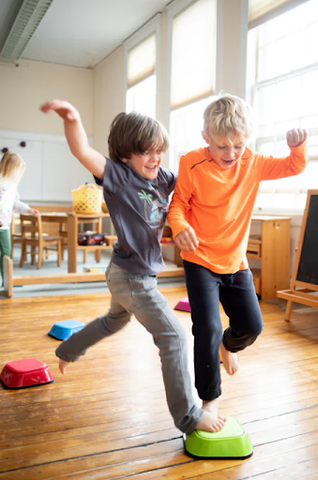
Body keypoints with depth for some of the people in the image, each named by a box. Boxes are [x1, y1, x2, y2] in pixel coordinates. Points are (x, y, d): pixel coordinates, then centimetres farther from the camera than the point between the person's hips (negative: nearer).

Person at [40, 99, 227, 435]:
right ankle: (188, 415, 5)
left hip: (138, 274, 9)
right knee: (173, 336, -8)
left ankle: (67, 352, 55)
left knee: (114, 322, 32)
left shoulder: (162, 178, 2)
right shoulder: (119, 176, -18)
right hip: (131, 277, -9)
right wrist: (72, 119, -51)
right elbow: (83, 152, -32)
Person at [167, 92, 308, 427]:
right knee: (207, 328, -10)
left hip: (236, 261, 4)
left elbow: (292, 167, 7)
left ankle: (228, 345, 48)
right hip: (201, 261, -4)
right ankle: (210, 396, 13)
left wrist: (298, 146, -14)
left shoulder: (252, 164, -2)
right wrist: (180, 226, -29)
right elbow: (178, 204, -8)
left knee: (251, 324, 9)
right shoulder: (192, 165, -14)